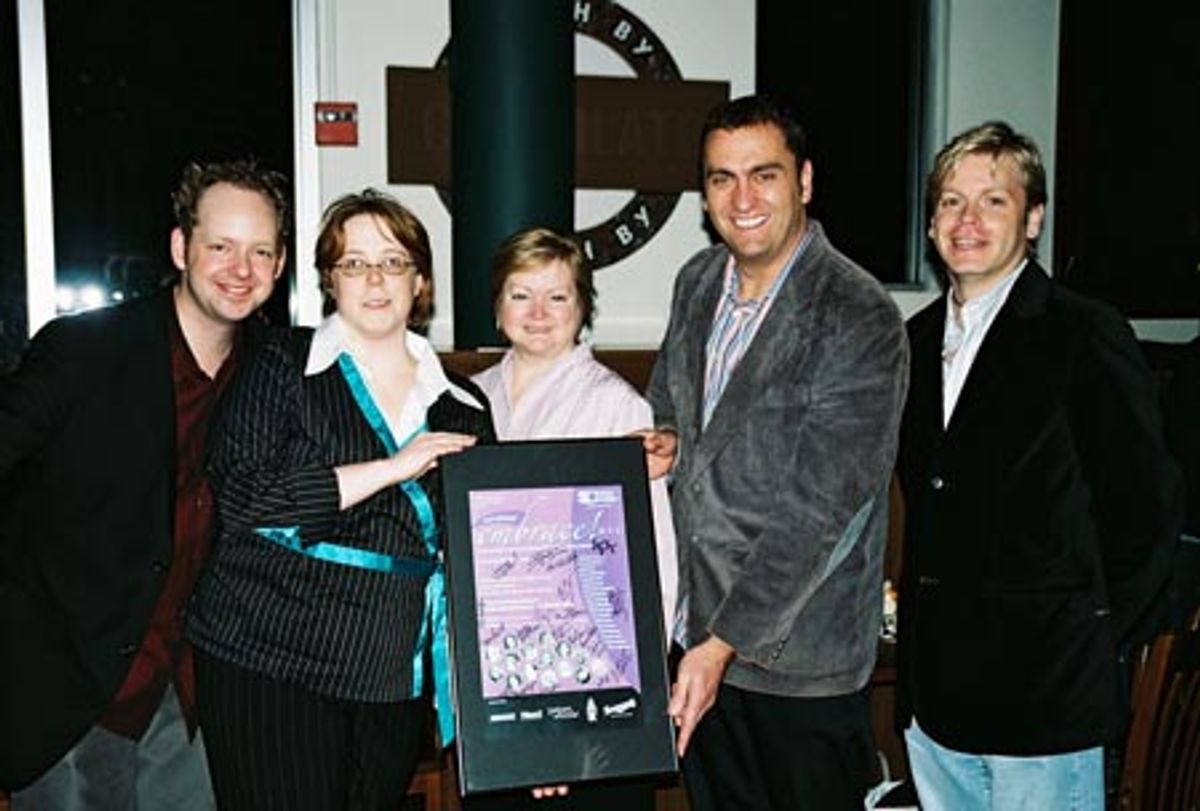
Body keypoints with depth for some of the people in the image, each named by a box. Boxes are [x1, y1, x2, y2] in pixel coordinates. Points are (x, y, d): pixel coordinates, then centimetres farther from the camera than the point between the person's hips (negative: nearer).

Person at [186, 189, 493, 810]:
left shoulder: (461, 406, 9)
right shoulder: (285, 364, -1)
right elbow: (240, 497, -13)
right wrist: (391, 468, -16)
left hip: (395, 677, 4)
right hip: (272, 663, -3)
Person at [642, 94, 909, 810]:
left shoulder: (860, 320, -19)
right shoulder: (698, 281, 3)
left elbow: (820, 512, -22)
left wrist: (723, 643, -22)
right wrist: (666, 439, -3)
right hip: (699, 626, 7)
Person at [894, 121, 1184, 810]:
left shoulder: (1087, 335, -9)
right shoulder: (919, 339, 10)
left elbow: (1149, 509, -8)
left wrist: (1082, 634, -6)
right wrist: (920, 602, 9)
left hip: (1043, 700, -6)